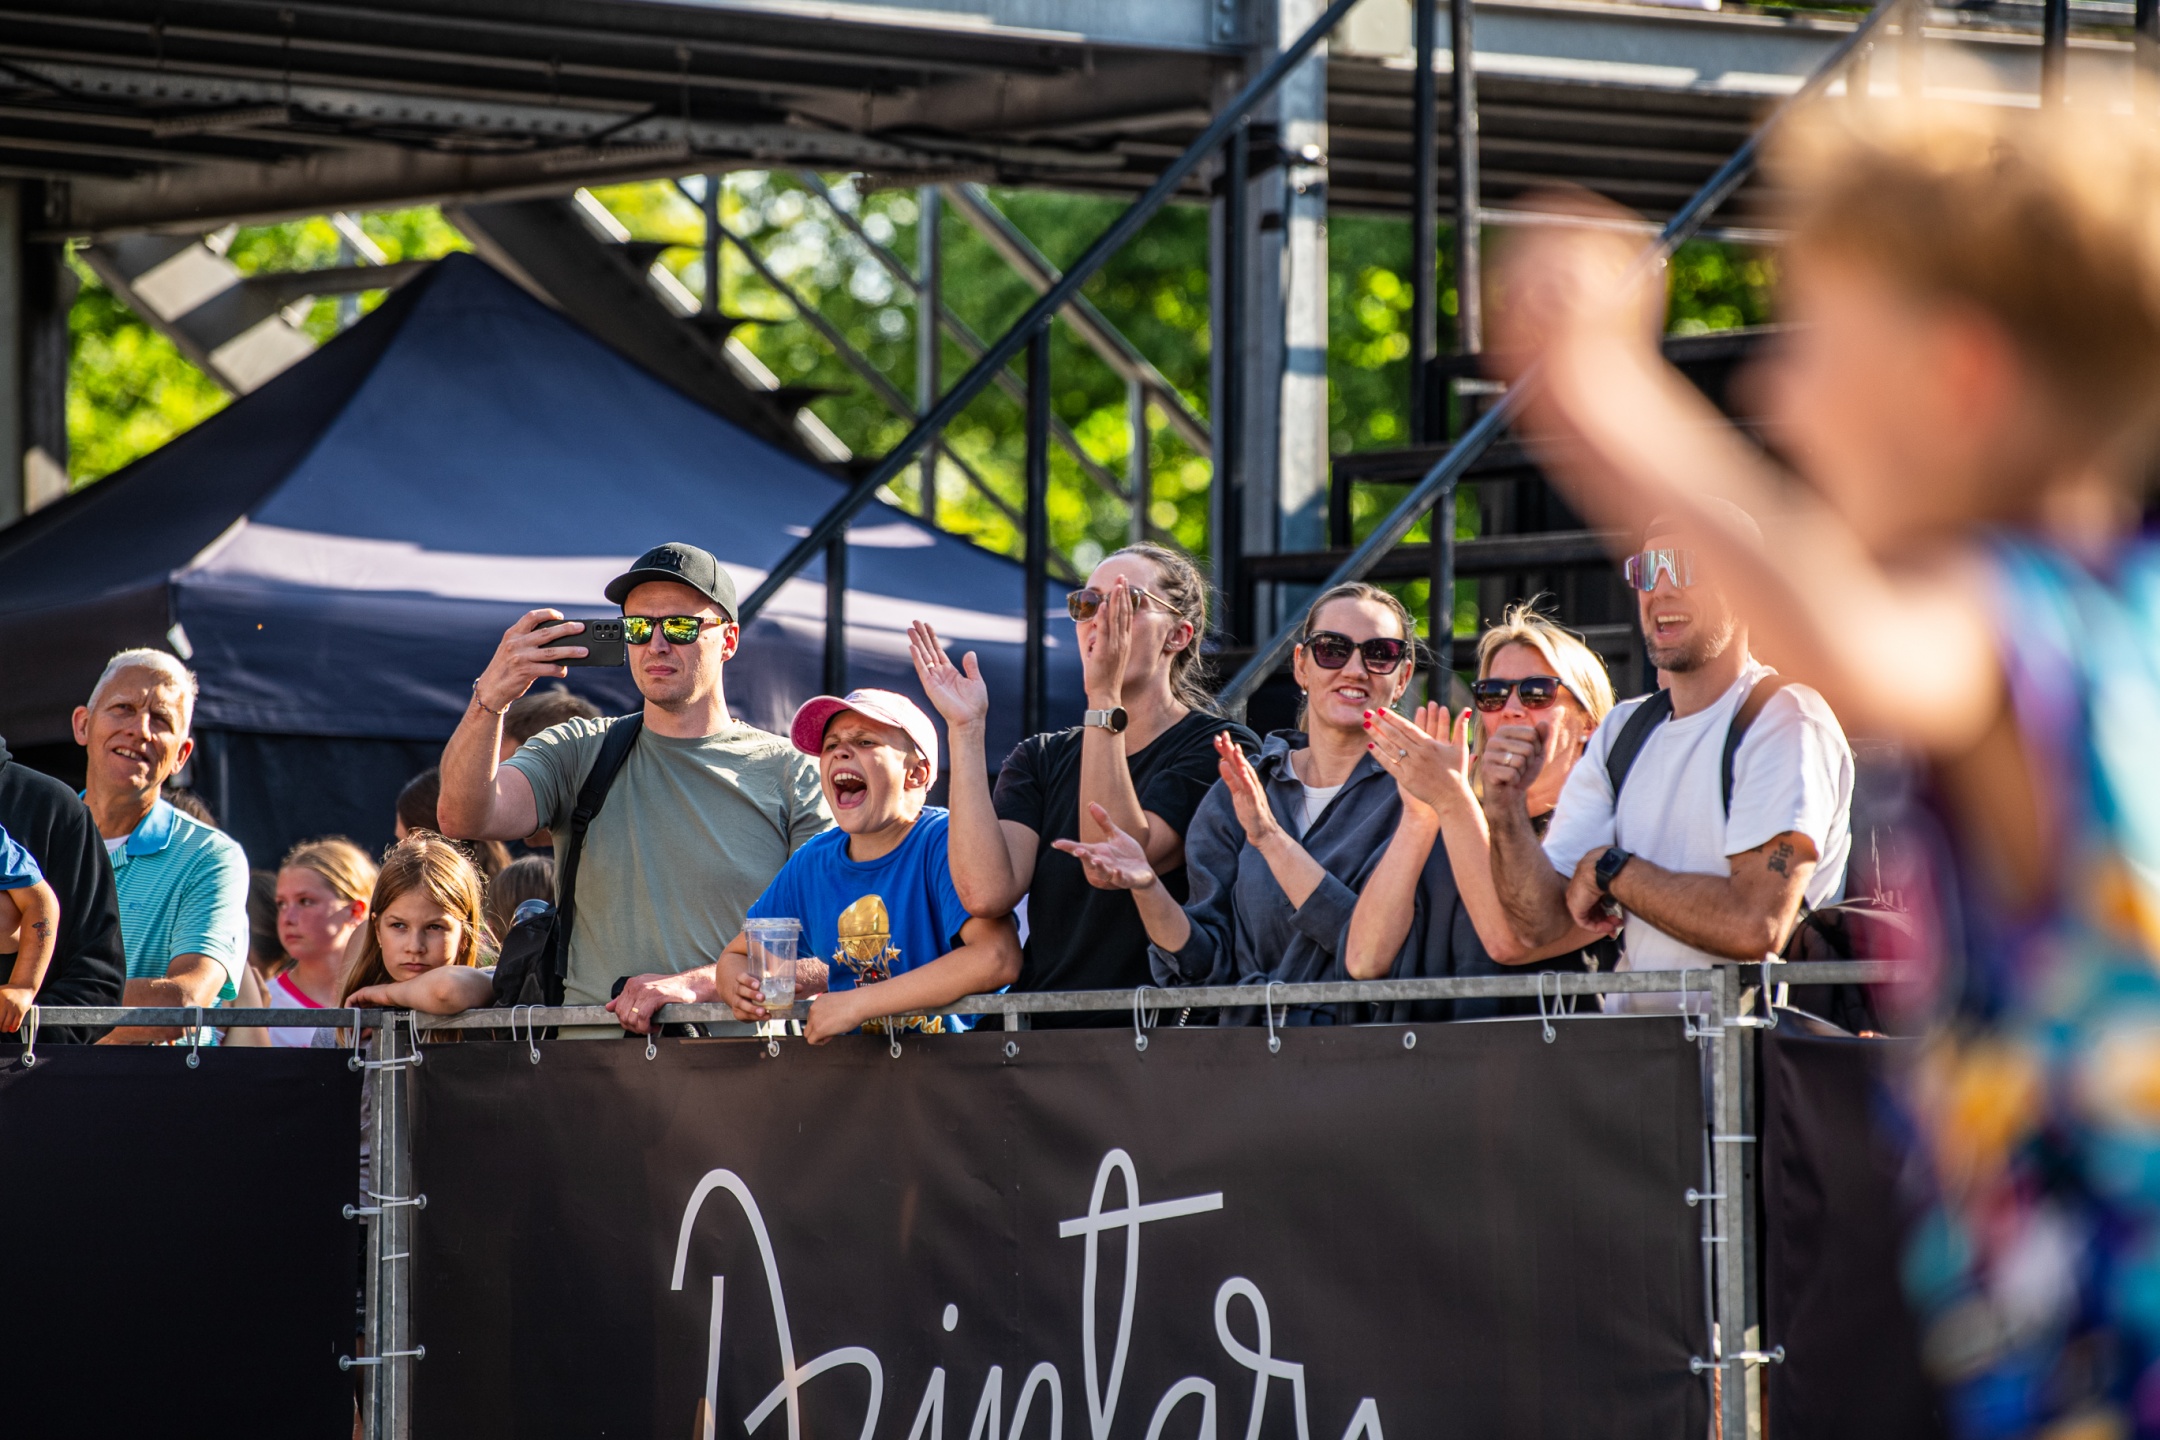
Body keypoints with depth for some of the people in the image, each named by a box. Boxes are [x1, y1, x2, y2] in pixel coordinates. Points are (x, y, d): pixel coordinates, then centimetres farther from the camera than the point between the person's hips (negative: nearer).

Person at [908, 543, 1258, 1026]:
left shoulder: (1220, 749, 1)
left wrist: (1103, 700, -16)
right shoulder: (1040, 760, 15)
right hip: (1041, 1031, 5)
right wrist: (964, 730, -3)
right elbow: (987, 893, -4)